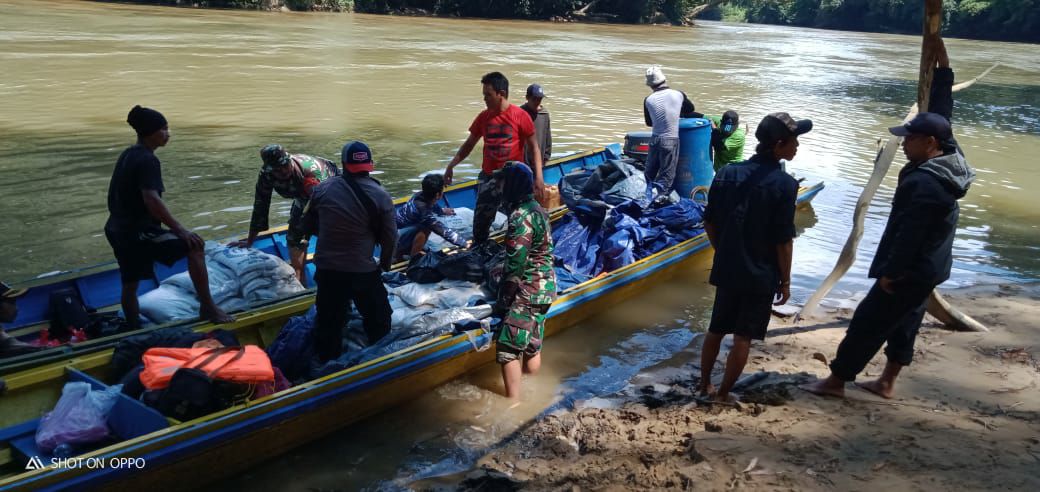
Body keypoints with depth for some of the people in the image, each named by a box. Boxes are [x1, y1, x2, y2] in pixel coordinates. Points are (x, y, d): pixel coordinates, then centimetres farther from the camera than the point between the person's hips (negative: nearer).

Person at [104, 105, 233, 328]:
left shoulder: (127, 155, 14)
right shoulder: (147, 160, -16)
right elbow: (151, 200, -27)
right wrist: (180, 230, -25)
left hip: (118, 231, 10)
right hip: (138, 232, -10)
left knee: (130, 284, 19)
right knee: (194, 246, -14)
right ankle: (208, 307, -15)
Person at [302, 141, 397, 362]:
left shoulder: (322, 189, -3)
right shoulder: (380, 196, -11)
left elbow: (308, 227, 8)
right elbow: (389, 237, -6)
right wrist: (385, 263, 12)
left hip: (326, 270, 3)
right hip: (363, 272, -3)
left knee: (328, 321, 18)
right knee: (378, 319, 17)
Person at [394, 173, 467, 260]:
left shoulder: (420, 196, -7)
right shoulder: (423, 210, -31)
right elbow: (443, 230, -28)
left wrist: (442, 211, 23)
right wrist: (464, 244, -22)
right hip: (393, 238, -9)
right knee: (426, 227, -27)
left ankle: (400, 253, 22)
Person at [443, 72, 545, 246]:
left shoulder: (520, 116, -9)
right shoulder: (483, 117, 2)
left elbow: (533, 147, -5)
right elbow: (469, 144, 12)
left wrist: (539, 177, -12)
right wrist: (451, 165, 2)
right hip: (488, 177, 3)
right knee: (480, 223, 4)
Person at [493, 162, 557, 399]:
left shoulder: (521, 217, -20)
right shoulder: (537, 209, 11)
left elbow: (516, 263, -22)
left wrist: (502, 300, -14)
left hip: (528, 291, -10)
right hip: (542, 287, 10)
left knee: (508, 347, -8)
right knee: (531, 346, 17)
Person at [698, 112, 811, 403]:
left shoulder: (727, 173, -1)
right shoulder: (784, 185, -17)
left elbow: (709, 223, 4)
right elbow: (783, 240, -15)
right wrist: (785, 281, -4)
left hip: (727, 269, 5)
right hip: (761, 274, -5)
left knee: (716, 329, 19)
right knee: (743, 337, 8)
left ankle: (704, 385, 32)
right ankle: (723, 394, 17)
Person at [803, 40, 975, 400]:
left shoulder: (924, 183, -29)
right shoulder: (949, 157, -1)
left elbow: (909, 235, -26)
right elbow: (941, 110, 8)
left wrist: (890, 272, -17)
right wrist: (942, 61, 10)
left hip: (911, 270, -10)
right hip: (930, 267, 10)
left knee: (867, 322, -1)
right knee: (904, 321, 18)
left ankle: (836, 381, 10)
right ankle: (886, 382, 30)